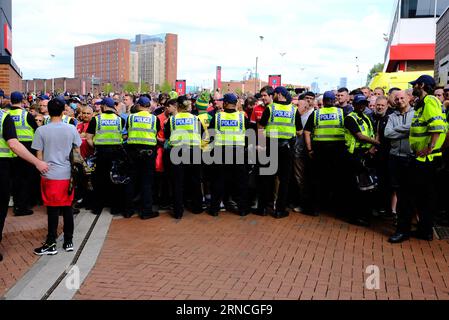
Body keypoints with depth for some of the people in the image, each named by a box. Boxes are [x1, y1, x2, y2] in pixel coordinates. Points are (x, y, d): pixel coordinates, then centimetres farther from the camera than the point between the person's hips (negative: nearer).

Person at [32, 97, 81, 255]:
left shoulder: (41, 131, -5)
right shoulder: (72, 129, 0)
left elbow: (39, 155, -1)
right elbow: (78, 153, 7)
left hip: (50, 175, -2)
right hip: (68, 175, 2)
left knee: (53, 209, 4)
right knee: (67, 207, 9)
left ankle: (51, 244, 11)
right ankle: (68, 241, 17)